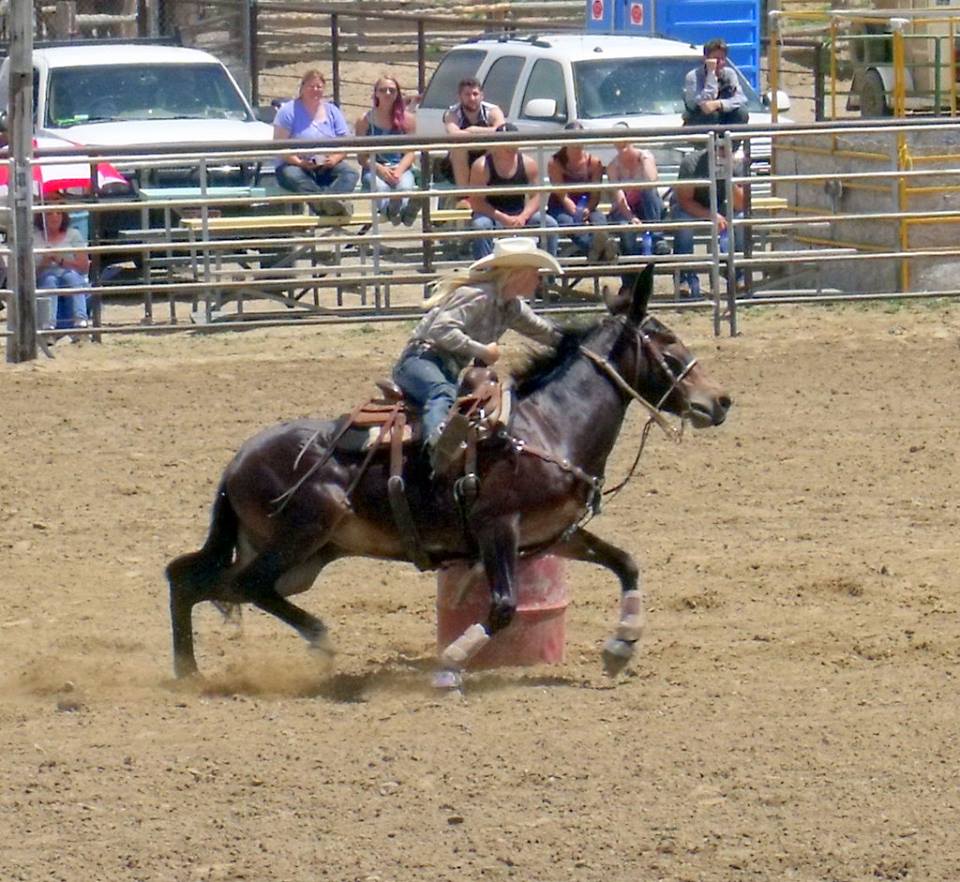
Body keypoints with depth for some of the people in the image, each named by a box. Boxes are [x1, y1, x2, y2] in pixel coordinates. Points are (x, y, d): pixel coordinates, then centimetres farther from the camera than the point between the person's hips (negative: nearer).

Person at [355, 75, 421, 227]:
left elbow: (410, 153, 7)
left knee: (405, 186, -37)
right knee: (379, 186, -39)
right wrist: (380, 169, -14)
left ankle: (407, 211, -74)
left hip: (401, 168, 1)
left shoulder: (406, 119, 13)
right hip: (374, 170, -1)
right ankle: (390, 210, -75)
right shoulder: (365, 121, 10)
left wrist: (399, 171, -13)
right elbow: (362, 157, 4)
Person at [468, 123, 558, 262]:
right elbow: (476, 202, -17)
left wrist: (523, 217, -23)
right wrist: (502, 218, -28)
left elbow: (536, 197, -2)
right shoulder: (482, 167, -15)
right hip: (492, 215, -3)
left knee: (550, 224, -20)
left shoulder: (528, 164, -4)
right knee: (480, 225, -37)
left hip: (519, 214, 3)